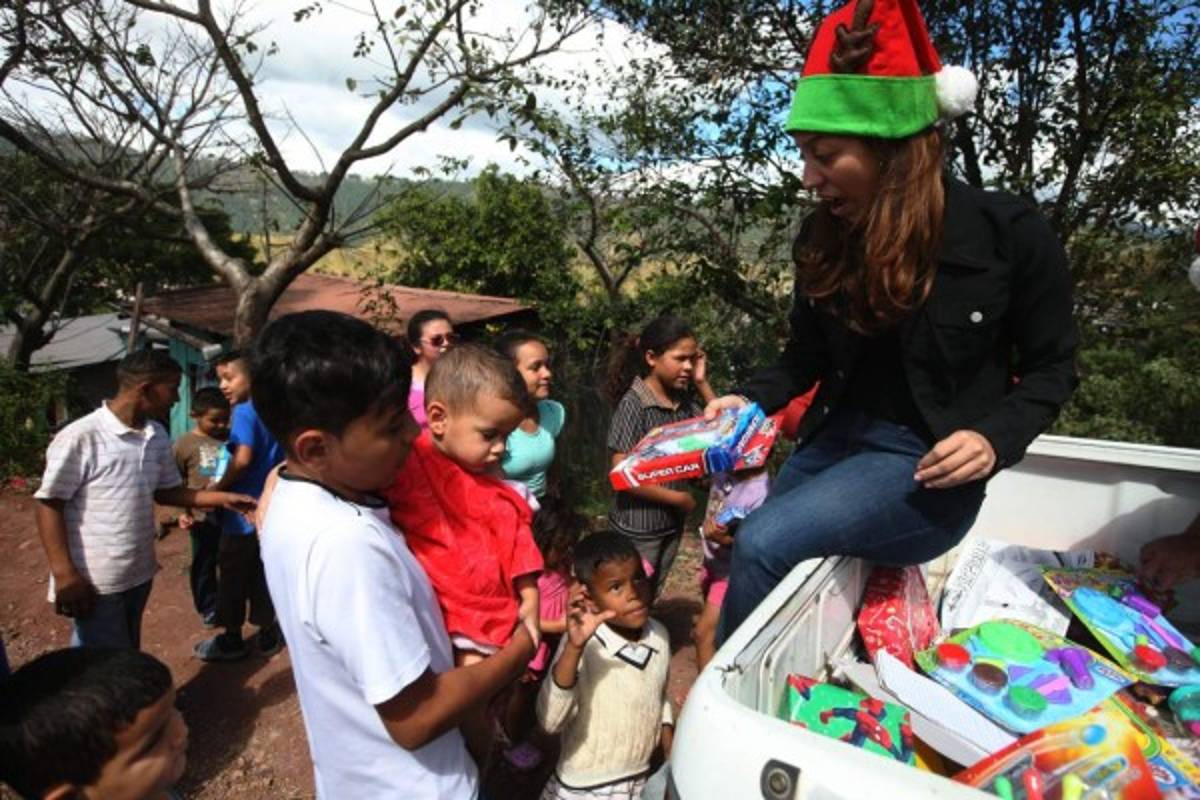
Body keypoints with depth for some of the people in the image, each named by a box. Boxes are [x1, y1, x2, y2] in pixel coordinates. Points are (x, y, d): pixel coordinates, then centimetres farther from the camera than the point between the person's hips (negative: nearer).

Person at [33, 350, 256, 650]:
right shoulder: (80, 437, -19)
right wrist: (65, 574, -17)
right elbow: (49, 504, -14)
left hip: (139, 574, 7)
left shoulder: (157, 437, 3)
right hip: (94, 581, -7)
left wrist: (223, 498, 1)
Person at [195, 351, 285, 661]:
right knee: (261, 575, 16)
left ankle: (231, 640, 19)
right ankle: (267, 634, 24)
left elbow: (242, 460, -25)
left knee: (232, 577, 7)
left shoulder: (244, 412, -15)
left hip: (243, 511, -7)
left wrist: (217, 488, -13)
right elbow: (280, 460, 16)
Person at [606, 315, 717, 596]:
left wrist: (702, 383, -5)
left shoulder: (683, 399, -2)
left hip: (672, 522, 6)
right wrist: (678, 498, -15)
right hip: (638, 528, -6)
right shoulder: (633, 404, -20)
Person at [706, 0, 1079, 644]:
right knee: (756, 560, 6)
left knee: (762, 545, -25)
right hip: (837, 436, 6)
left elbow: (1050, 367, -2)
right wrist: (751, 400, -7)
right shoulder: (823, 239, -1)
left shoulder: (1009, 234, -13)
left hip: (928, 461, -5)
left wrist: (996, 436, -19)